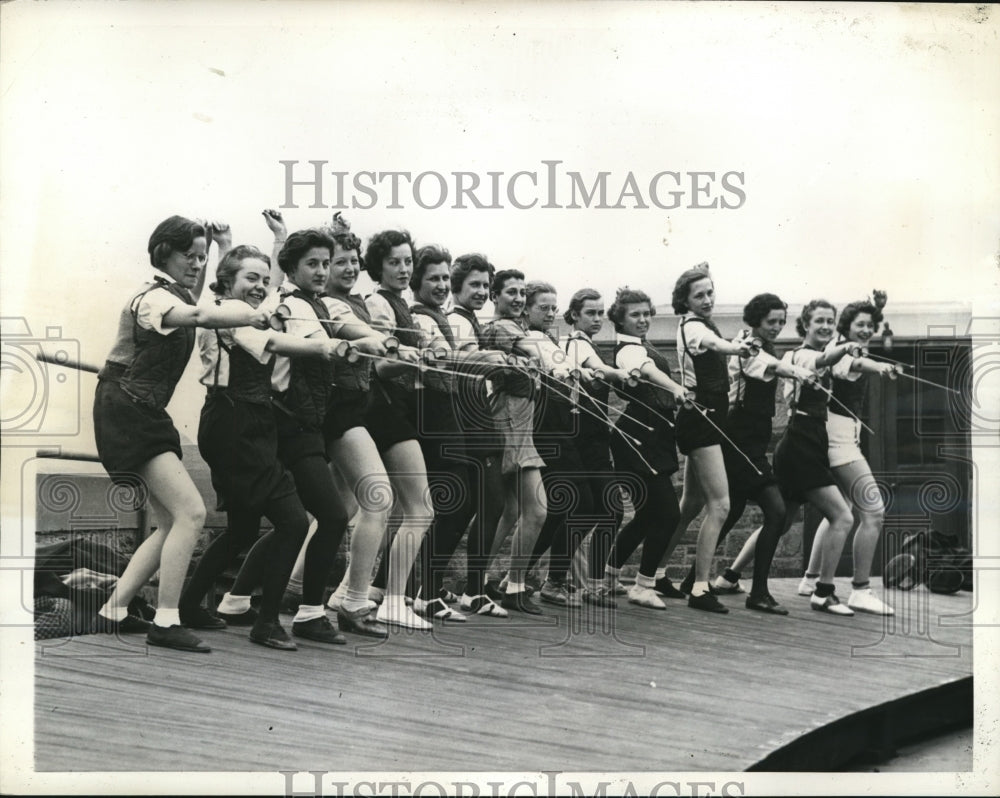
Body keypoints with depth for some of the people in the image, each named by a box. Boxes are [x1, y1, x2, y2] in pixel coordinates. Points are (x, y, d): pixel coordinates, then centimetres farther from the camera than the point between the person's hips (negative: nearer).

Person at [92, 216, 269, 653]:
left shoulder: (177, 293, 16)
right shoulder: (152, 297, -13)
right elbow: (198, 315, -34)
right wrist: (252, 316, -27)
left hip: (145, 416, 10)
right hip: (126, 414, -10)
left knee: (172, 523, 8)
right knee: (191, 512, -17)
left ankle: (114, 610, 15)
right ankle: (165, 623, -14)